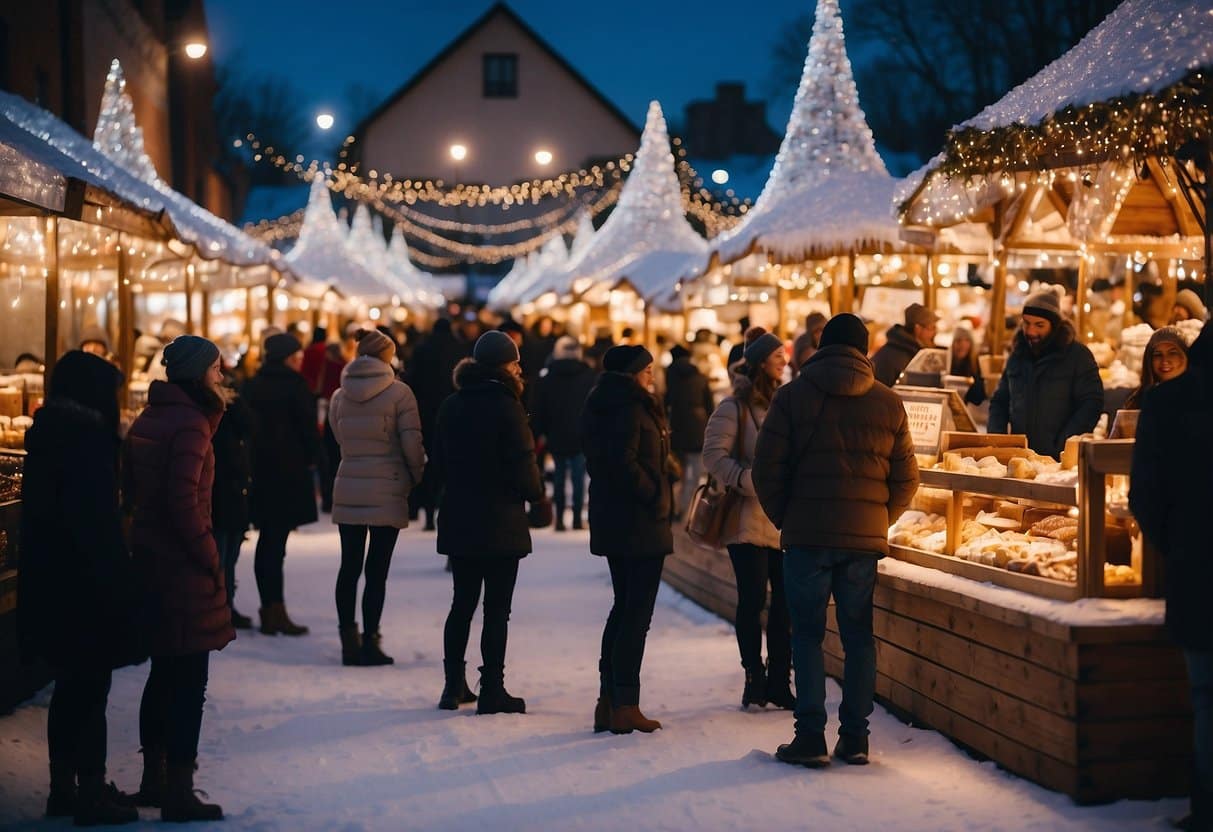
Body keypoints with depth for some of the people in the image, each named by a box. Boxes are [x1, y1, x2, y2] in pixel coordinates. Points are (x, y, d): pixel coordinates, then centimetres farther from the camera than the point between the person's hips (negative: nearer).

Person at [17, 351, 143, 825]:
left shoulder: (49, 431, 10)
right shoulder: (84, 435, -17)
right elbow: (95, 517, -21)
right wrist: (114, 583, -17)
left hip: (53, 581, 9)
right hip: (85, 580, -9)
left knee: (71, 685, 16)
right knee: (91, 688, 0)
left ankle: (64, 788, 23)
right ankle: (91, 795, 6)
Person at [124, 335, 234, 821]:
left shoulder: (148, 420, 12)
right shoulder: (190, 424, -16)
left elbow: (131, 489, 16)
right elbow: (183, 500, -22)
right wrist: (209, 557, -13)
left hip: (150, 558, 9)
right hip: (184, 566, -9)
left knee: (164, 673, 18)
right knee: (188, 680, -3)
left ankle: (154, 778, 27)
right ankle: (178, 792, 1)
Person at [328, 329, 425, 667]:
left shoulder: (339, 396, 7)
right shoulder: (399, 393, -7)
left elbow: (340, 440, 9)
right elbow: (412, 445, -9)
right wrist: (419, 478, 6)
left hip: (348, 490, 4)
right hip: (387, 492, -4)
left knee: (349, 567, 9)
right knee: (377, 570, 0)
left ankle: (349, 642, 10)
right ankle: (369, 642, 2)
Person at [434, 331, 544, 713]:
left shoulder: (451, 405, 5)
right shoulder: (506, 406, -14)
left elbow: (439, 459, 8)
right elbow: (521, 467, -15)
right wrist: (537, 492, 4)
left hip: (458, 519, 6)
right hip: (501, 523, -6)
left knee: (462, 603, 15)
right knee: (497, 609, 0)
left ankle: (454, 686, 17)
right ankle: (492, 691, 3)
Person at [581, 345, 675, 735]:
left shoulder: (603, 407, 14)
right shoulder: (629, 408, -16)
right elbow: (624, 464, -25)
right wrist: (656, 497, -12)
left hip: (612, 522, 10)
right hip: (638, 524, -10)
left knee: (624, 608, 16)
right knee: (637, 614, -4)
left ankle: (609, 702, 19)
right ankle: (625, 706, -1)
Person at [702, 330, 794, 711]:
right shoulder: (735, 407, -4)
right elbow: (715, 456, -10)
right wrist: (751, 481, -18)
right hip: (749, 519, -5)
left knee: (786, 601, 3)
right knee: (752, 600, -2)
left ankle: (779, 682, 12)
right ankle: (755, 679, 9)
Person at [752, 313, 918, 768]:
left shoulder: (793, 395, -1)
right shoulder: (888, 403, 6)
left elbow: (766, 467, -4)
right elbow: (906, 478, 6)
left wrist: (784, 519, 9)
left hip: (806, 536, -2)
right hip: (866, 538, 2)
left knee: (807, 635, 4)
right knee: (859, 637, 9)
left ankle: (811, 737, 0)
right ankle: (855, 738, 10)